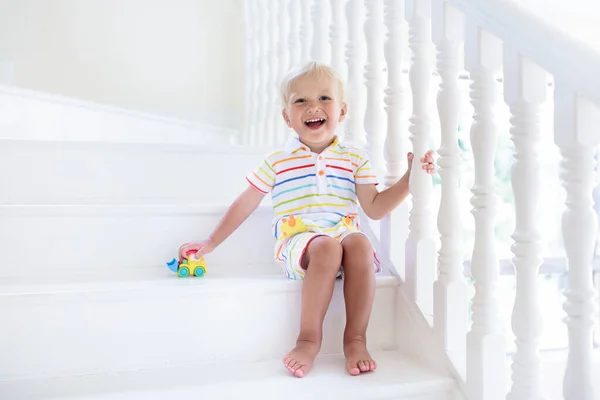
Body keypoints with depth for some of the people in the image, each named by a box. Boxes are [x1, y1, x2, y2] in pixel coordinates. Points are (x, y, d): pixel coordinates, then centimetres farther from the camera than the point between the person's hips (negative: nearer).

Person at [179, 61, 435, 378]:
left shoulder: (355, 160, 13)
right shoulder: (277, 162, 9)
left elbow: (375, 208, 8)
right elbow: (245, 204, 13)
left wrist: (410, 177, -2)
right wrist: (210, 243, 11)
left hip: (345, 237, 2)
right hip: (298, 243, -2)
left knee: (360, 243, -33)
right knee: (326, 247, -36)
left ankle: (356, 338, -25)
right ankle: (309, 338, -28)